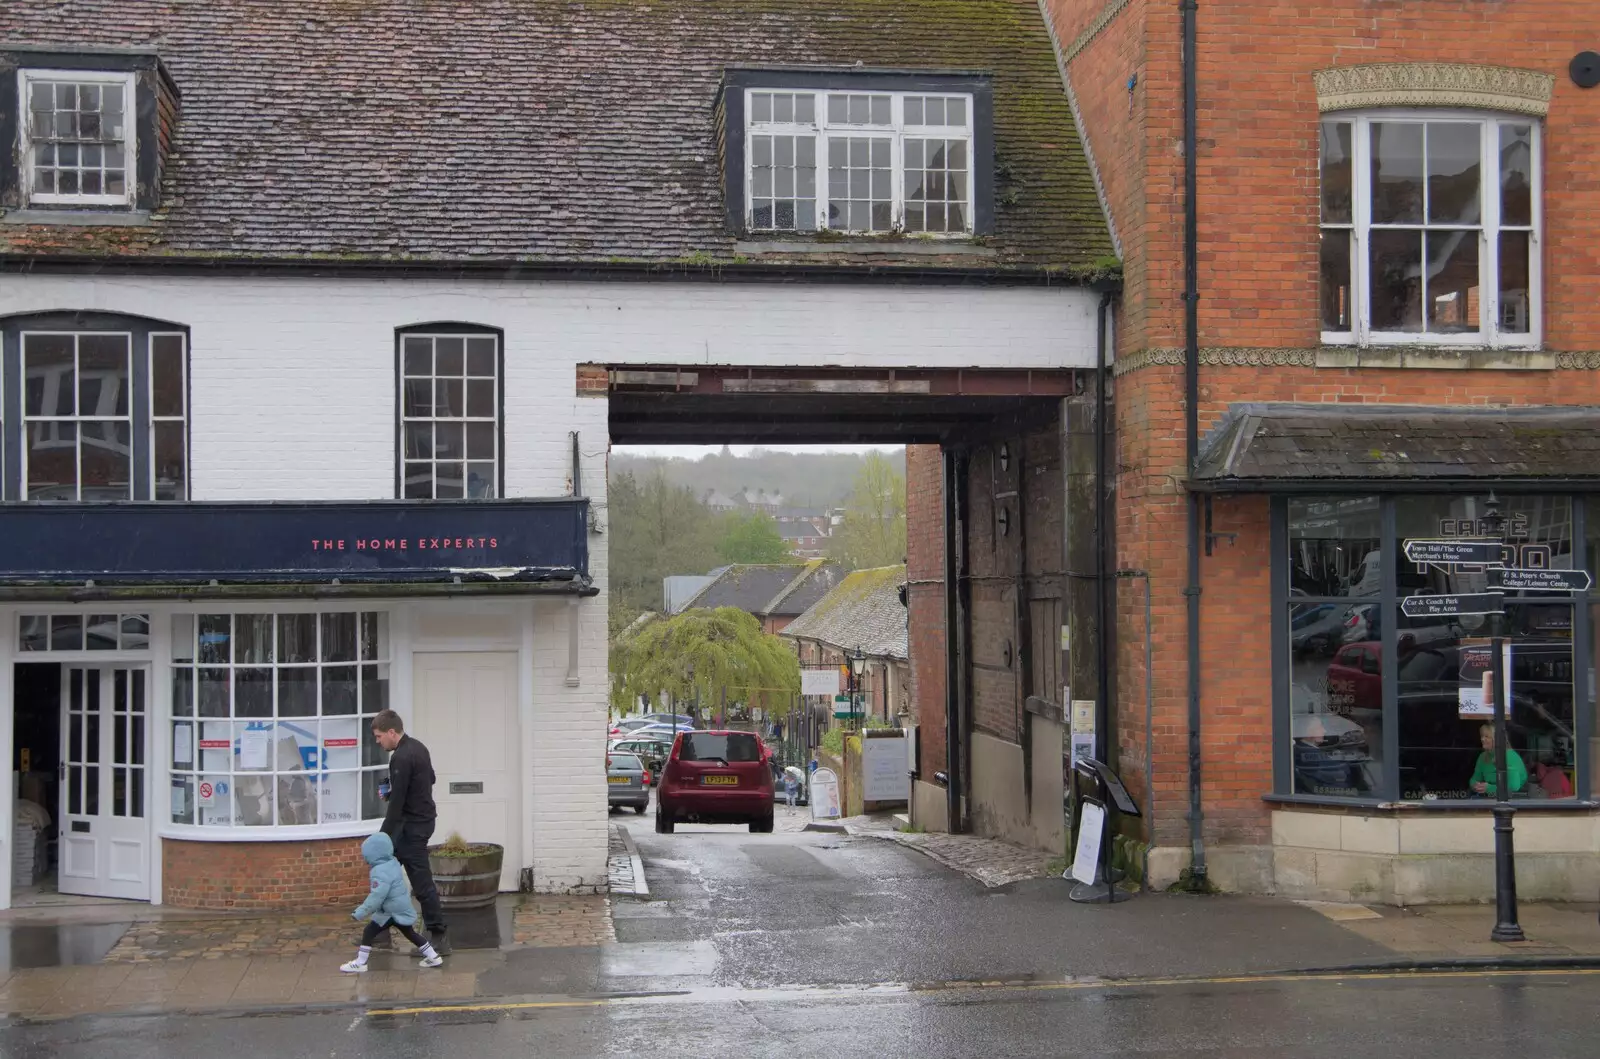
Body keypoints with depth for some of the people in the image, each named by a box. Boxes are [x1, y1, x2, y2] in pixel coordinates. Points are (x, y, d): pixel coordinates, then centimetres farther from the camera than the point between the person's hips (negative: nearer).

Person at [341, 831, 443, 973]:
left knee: (368, 932, -3)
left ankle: (360, 963, 0)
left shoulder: (381, 872, -25)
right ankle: (433, 957, 25)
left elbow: (376, 897, -29)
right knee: (410, 934, 21)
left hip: (391, 912, -9)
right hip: (402, 909, 9)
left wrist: (360, 912, -26)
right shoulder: (392, 863, 5)